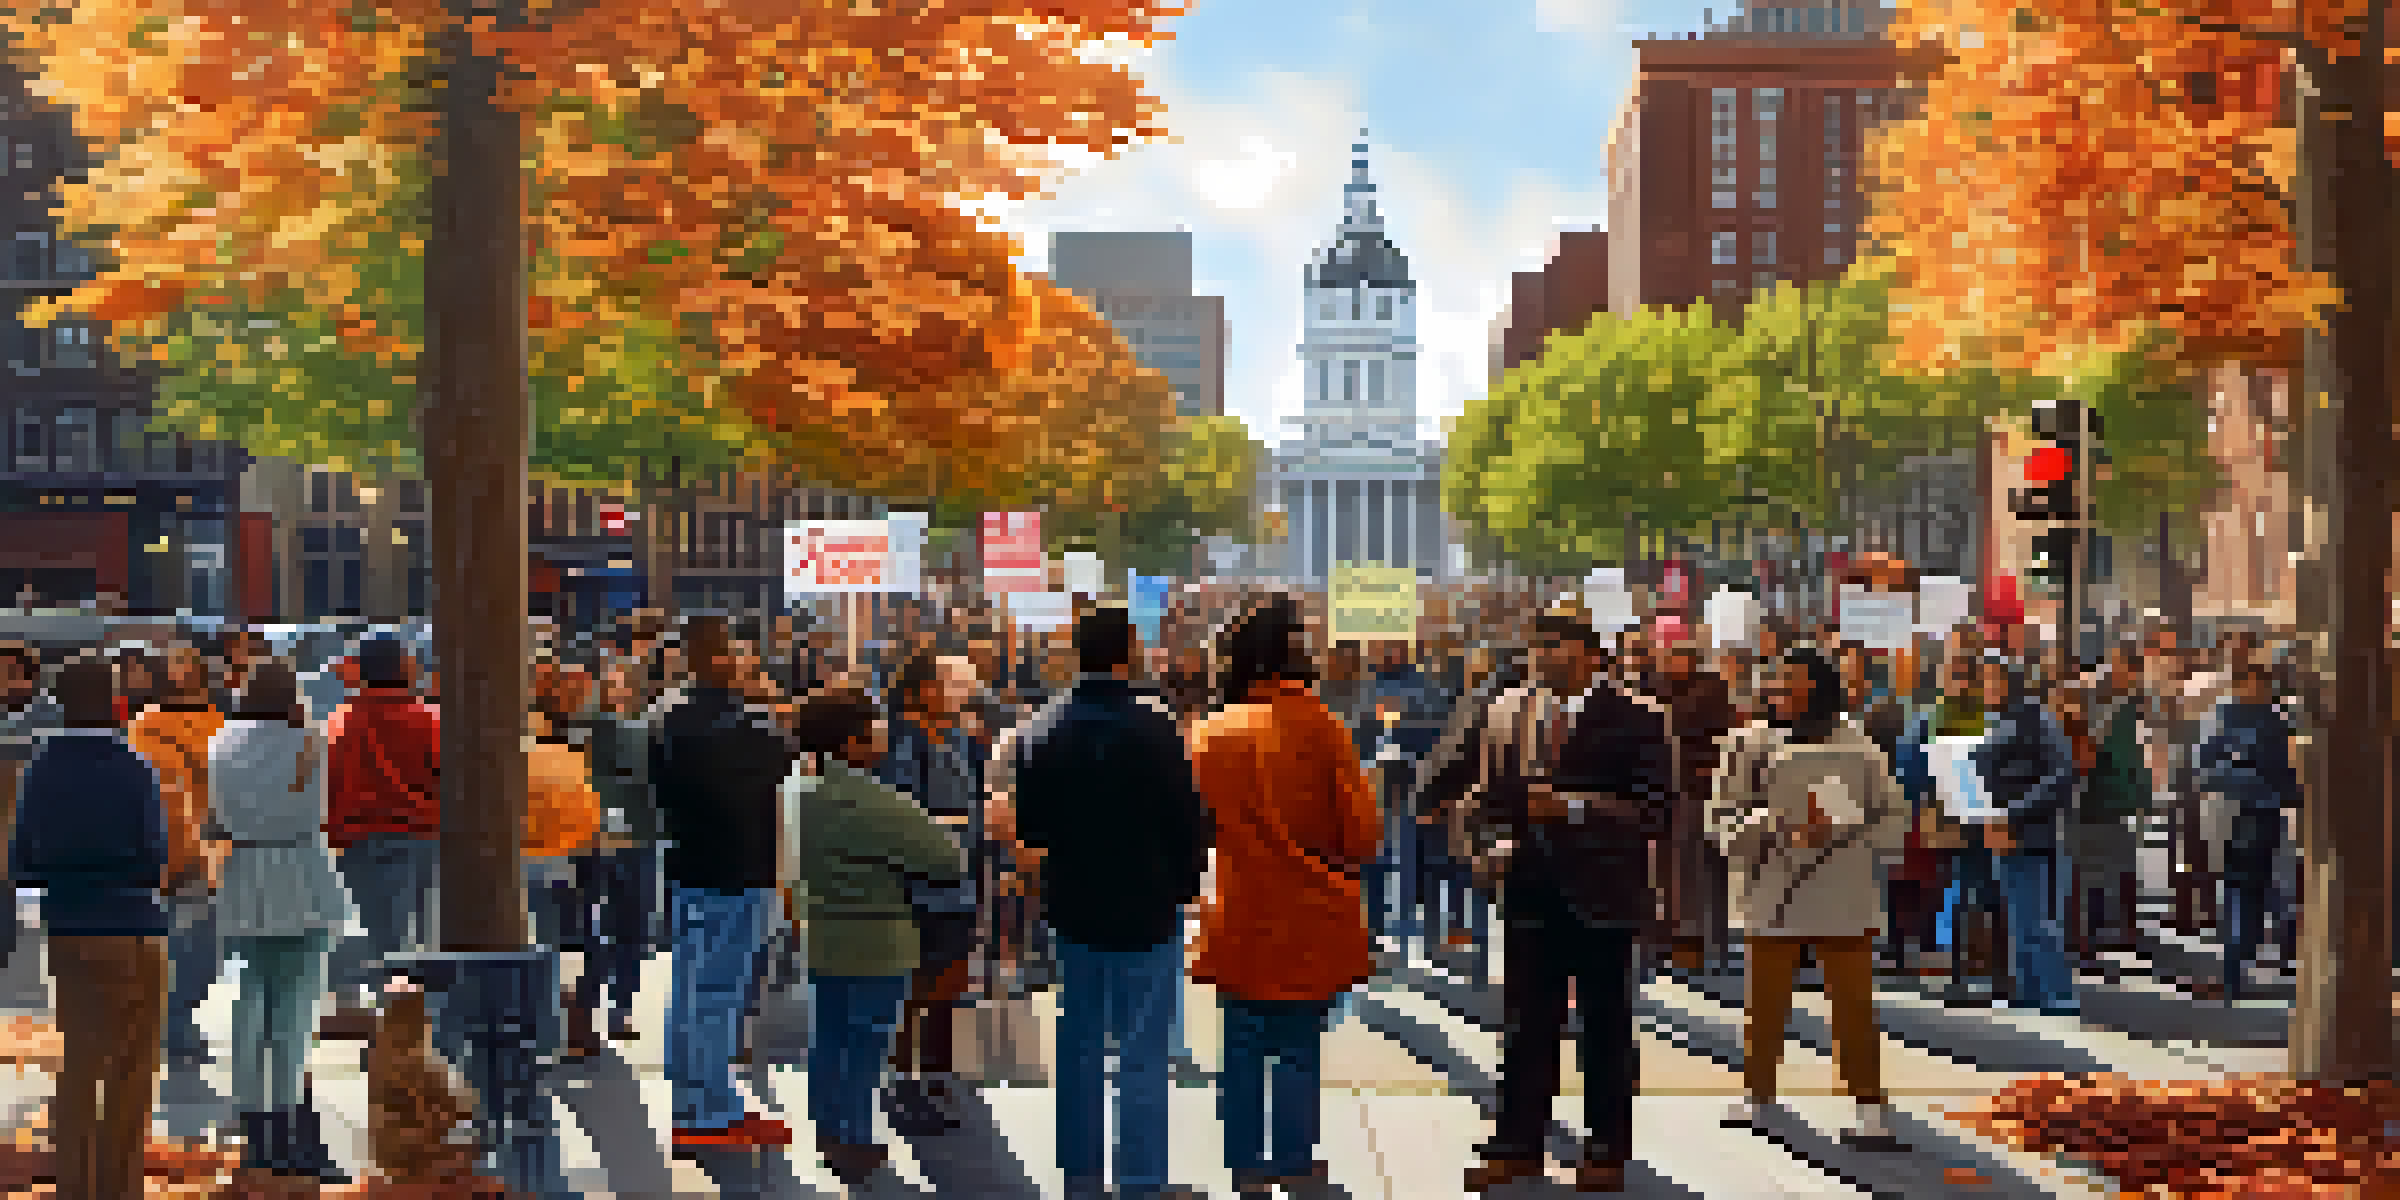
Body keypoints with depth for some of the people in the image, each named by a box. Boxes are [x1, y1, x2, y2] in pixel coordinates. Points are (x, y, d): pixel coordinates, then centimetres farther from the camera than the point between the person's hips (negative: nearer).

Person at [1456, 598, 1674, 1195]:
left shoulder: (1630, 718, -7)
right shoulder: (1512, 713, 8)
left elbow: (1657, 810, -11)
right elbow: (1489, 797, 16)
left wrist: (1577, 805, -20)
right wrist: (1493, 844, -4)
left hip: (1602, 897, -4)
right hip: (1532, 893, 4)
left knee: (1606, 1029, 6)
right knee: (1527, 1025, 7)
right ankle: (1517, 1146, 14)